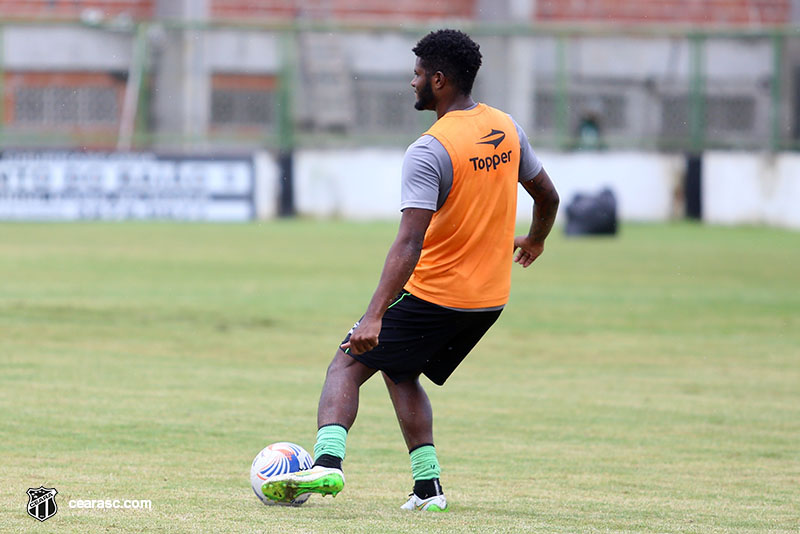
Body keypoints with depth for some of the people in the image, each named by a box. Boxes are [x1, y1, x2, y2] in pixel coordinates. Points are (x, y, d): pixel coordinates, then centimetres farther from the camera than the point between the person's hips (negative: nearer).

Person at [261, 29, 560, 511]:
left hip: (434, 292, -7)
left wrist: (374, 315, -31)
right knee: (400, 372, 23)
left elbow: (410, 243, -28)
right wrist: (535, 240, 38)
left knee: (347, 366, 2)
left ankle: (328, 459, -20)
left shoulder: (430, 151, -19)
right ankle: (428, 485, 13)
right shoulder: (507, 129, 3)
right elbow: (548, 195, 16)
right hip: (492, 297, 7)